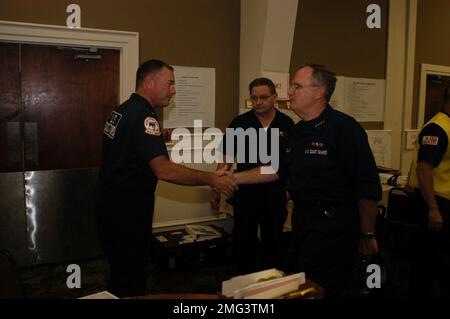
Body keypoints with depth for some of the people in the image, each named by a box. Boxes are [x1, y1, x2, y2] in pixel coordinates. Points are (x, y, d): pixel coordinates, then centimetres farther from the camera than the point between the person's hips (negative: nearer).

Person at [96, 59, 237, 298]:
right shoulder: (143, 116, -21)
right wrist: (211, 179, -23)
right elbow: (164, 170, -30)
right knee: (130, 285, 4)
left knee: (120, 276, 23)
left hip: (111, 207, 10)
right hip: (126, 215, -10)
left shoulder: (123, 110, 10)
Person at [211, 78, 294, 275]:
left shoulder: (286, 124, 0)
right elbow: (226, 157, 0)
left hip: (276, 191, 1)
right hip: (245, 190, 0)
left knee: (273, 241, 14)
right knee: (242, 241, 8)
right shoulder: (240, 122, -2)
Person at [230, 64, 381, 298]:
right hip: (302, 220, 9)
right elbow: (275, 170, 17)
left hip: (333, 225, -8)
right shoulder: (297, 131, 10)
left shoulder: (344, 128, -16)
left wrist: (367, 235, -13)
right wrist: (234, 178, 12)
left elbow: (368, 187, -17)